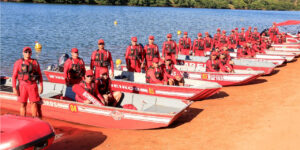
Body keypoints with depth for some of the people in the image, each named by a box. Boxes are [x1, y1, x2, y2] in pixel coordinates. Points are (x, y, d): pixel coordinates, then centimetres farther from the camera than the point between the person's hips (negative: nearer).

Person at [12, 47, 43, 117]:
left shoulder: (35, 62, 8)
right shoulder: (18, 62, 2)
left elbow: (40, 75, 10)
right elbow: (14, 76, 0)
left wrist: (41, 86, 2)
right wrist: (14, 88, -7)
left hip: (33, 85, 1)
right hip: (23, 85, -1)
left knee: (34, 103, 1)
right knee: (23, 104, 3)